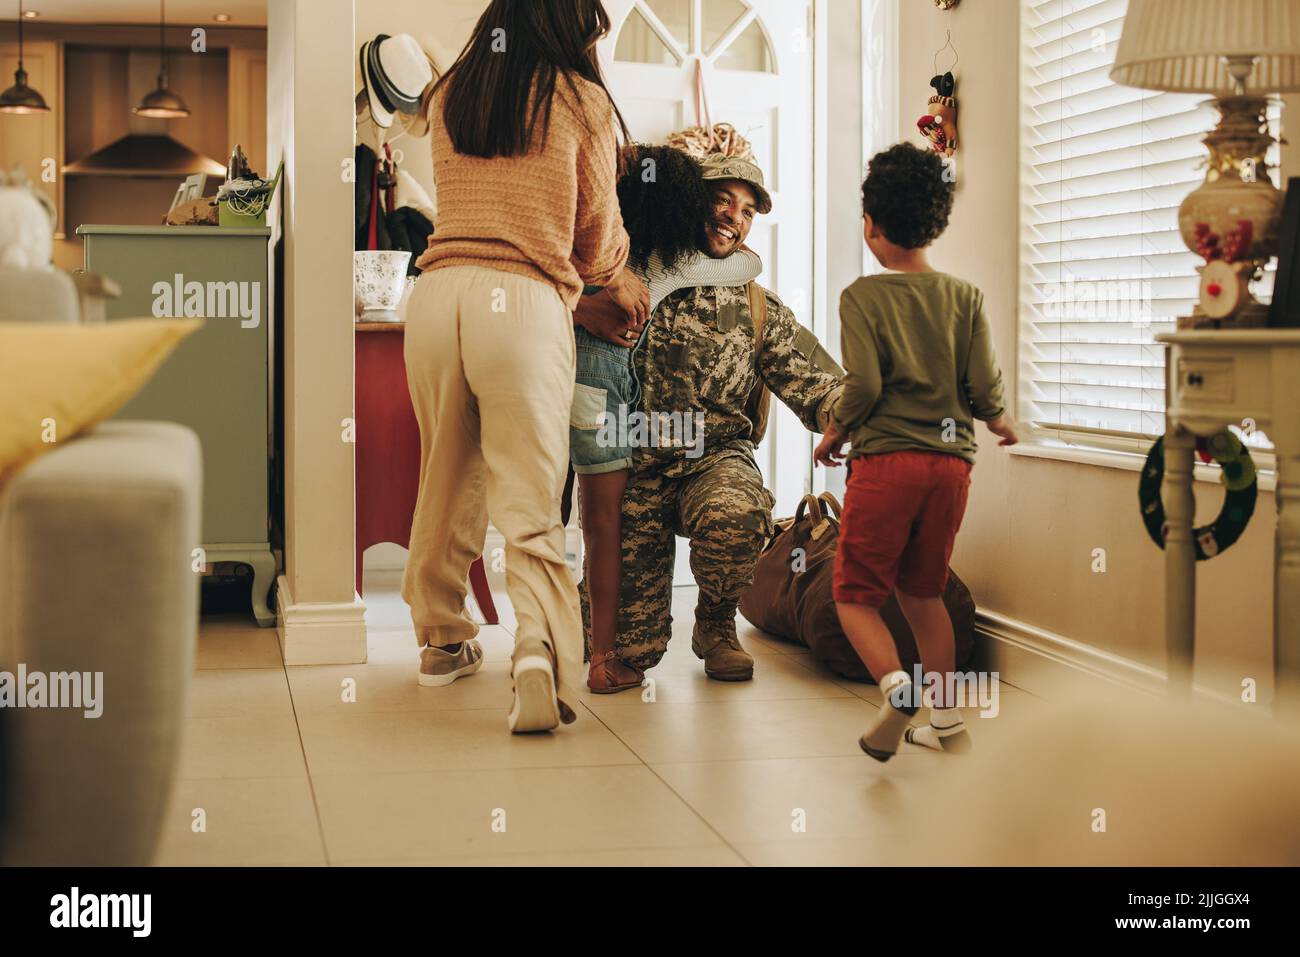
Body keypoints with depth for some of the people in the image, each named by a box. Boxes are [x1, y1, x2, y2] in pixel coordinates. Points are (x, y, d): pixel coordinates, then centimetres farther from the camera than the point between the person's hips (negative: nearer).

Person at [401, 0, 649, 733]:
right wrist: (617, 281, 36)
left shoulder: (451, 94, 17)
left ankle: (442, 637, 32)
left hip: (440, 290, 4)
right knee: (529, 498, -3)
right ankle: (538, 649, -21)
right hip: (525, 301, -4)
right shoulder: (583, 102, 5)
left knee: (446, 480, 18)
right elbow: (597, 229, 12)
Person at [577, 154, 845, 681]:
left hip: (716, 458, 1)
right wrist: (581, 308, -26)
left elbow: (815, 387, 3)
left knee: (733, 518, -38)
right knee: (634, 649, -7)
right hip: (637, 461, -1)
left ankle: (715, 625, -4)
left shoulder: (759, 310, 9)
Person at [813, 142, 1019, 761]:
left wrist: (835, 434, 4)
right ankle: (947, 722, 19)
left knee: (855, 594, 6)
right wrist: (1000, 424, 21)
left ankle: (896, 686, -20)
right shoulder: (965, 297, 6)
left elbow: (864, 385, -14)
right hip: (951, 461, 4)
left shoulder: (863, 296, -4)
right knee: (923, 591, 19)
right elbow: (985, 386, 0)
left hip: (885, 461, -4)